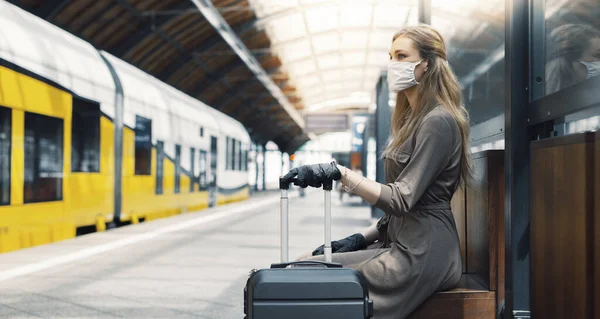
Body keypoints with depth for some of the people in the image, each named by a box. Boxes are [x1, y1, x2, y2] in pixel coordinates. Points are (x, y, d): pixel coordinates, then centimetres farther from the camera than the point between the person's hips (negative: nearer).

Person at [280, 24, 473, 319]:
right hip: (401, 243, 10)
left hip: (423, 253, -10)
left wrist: (340, 174, -27)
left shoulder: (438, 122, -13)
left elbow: (403, 199, -21)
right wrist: (363, 238, 9)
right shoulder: (413, 118, 19)